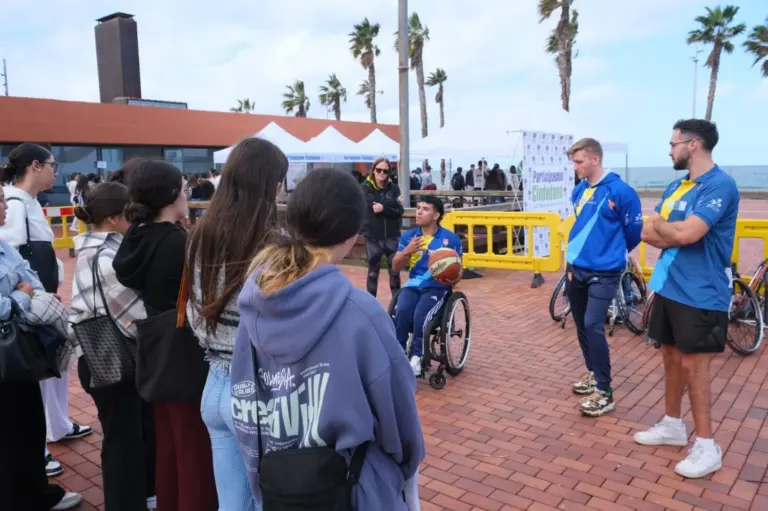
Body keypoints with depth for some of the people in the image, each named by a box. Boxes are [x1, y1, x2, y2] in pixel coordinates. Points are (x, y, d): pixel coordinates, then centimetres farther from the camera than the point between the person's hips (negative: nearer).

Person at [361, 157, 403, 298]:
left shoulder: (393, 188, 3)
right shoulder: (366, 187, -2)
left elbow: (399, 211, -6)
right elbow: (374, 202, -20)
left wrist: (384, 208, -21)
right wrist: (394, 202, -12)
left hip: (392, 236, 2)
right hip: (373, 236, -2)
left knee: (395, 271, 9)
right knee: (373, 272, 9)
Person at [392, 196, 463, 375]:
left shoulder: (451, 239, -1)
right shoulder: (408, 236, 7)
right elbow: (397, 267, 9)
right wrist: (407, 251, -10)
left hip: (437, 287, -3)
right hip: (413, 285, 3)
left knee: (420, 316, -29)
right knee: (401, 312, -27)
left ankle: (416, 357, -7)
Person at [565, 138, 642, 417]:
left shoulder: (620, 191, -13)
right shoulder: (579, 191, 5)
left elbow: (633, 231, -3)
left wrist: (613, 254, 11)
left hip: (603, 272, -6)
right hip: (576, 269, 7)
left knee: (593, 326, -13)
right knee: (581, 324, 14)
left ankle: (604, 392, -4)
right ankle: (593, 372, 33)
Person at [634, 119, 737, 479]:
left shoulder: (720, 185, -16)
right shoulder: (676, 187, 11)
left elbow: (687, 234, -27)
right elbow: (648, 234, 6)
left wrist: (661, 226, -6)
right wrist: (676, 234, -12)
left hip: (701, 294, -8)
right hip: (668, 287, 8)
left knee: (693, 365, -1)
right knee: (672, 357, 16)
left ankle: (707, 447, 13)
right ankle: (673, 425, 32)